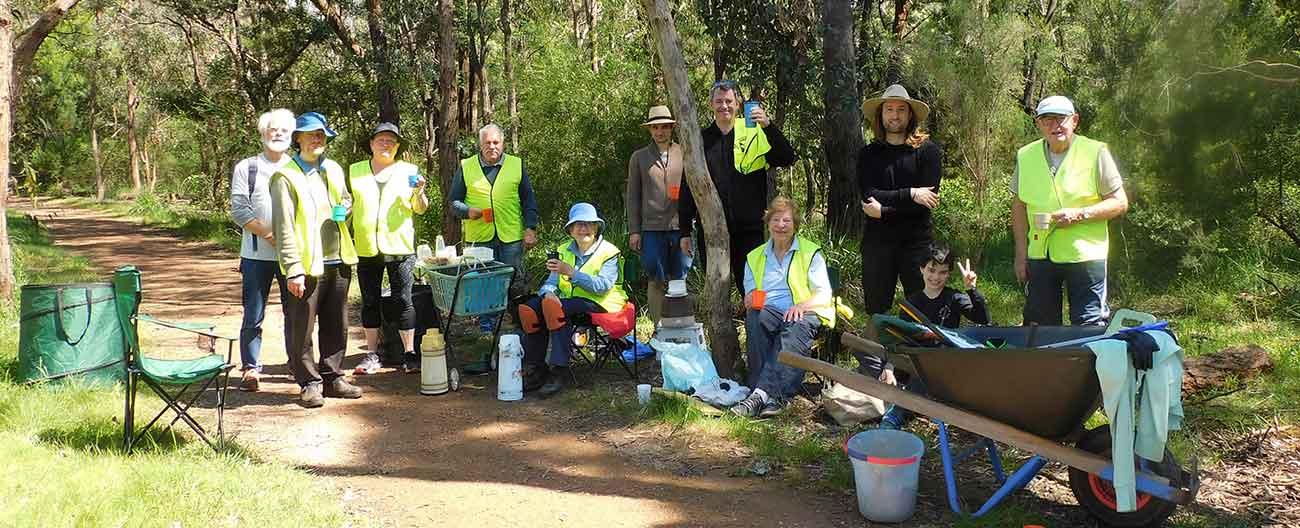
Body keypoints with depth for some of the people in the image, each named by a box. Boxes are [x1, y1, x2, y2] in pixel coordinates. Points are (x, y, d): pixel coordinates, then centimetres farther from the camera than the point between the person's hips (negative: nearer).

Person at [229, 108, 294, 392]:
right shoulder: (246, 168, 5)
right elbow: (239, 210, -4)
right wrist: (269, 234, -14)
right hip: (257, 254, -2)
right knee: (253, 316, 2)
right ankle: (250, 368, 12)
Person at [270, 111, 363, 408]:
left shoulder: (334, 170, 14)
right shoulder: (285, 176, -8)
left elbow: (346, 199, 32)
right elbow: (284, 226, -12)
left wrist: (345, 208, 5)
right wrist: (293, 270, -17)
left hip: (337, 260, 6)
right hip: (306, 265, -6)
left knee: (336, 326, 13)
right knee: (301, 328, 0)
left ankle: (332, 378, 24)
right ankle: (309, 383, 12)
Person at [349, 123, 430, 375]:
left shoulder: (409, 171, 8)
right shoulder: (355, 171, 12)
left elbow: (421, 209, 9)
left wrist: (419, 192, -11)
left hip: (400, 247, -2)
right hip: (366, 248, 2)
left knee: (403, 300, -2)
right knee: (370, 301, 7)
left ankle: (409, 353, 3)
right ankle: (372, 354, 15)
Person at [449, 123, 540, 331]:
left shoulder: (517, 165, 9)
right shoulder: (466, 167, 8)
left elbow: (529, 201, 11)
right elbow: (454, 202, 11)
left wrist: (530, 229, 2)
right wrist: (467, 211, -10)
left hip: (511, 237, 0)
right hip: (479, 237, 0)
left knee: (515, 284, 2)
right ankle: (485, 326, 13)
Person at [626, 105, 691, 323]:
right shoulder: (639, 157, 10)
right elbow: (633, 196, 9)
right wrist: (634, 231, 2)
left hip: (681, 226, 0)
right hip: (652, 227, 0)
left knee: (680, 279, 5)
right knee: (655, 280, 3)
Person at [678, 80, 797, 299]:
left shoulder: (754, 133, 1)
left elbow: (787, 159, -10)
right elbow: (687, 187, 10)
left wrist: (768, 126, -23)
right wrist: (685, 231, 7)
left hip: (749, 228, -2)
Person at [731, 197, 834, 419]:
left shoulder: (811, 253, 13)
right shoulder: (754, 257, 23)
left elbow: (824, 294, 3)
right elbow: (749, 297, 19)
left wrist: (802, 305, -18)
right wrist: (751, 300, -7)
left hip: (804, 312, -2)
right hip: (769, 311, 2)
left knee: (796, 330, -38)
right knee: (754, 319, -35)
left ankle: (761, 393, -51)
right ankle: (773, 397, -44)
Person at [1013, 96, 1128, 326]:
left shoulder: (1095, 152, -5)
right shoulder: (1025, 156, 6)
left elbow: (1120, 203, -3)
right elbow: (1019, 206, 13)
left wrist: (1080, 214, -18)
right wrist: (1021, 254, 8)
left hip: (1085, 255, -4)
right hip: (1040, 255, 4)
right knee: (1039, 325, 11)